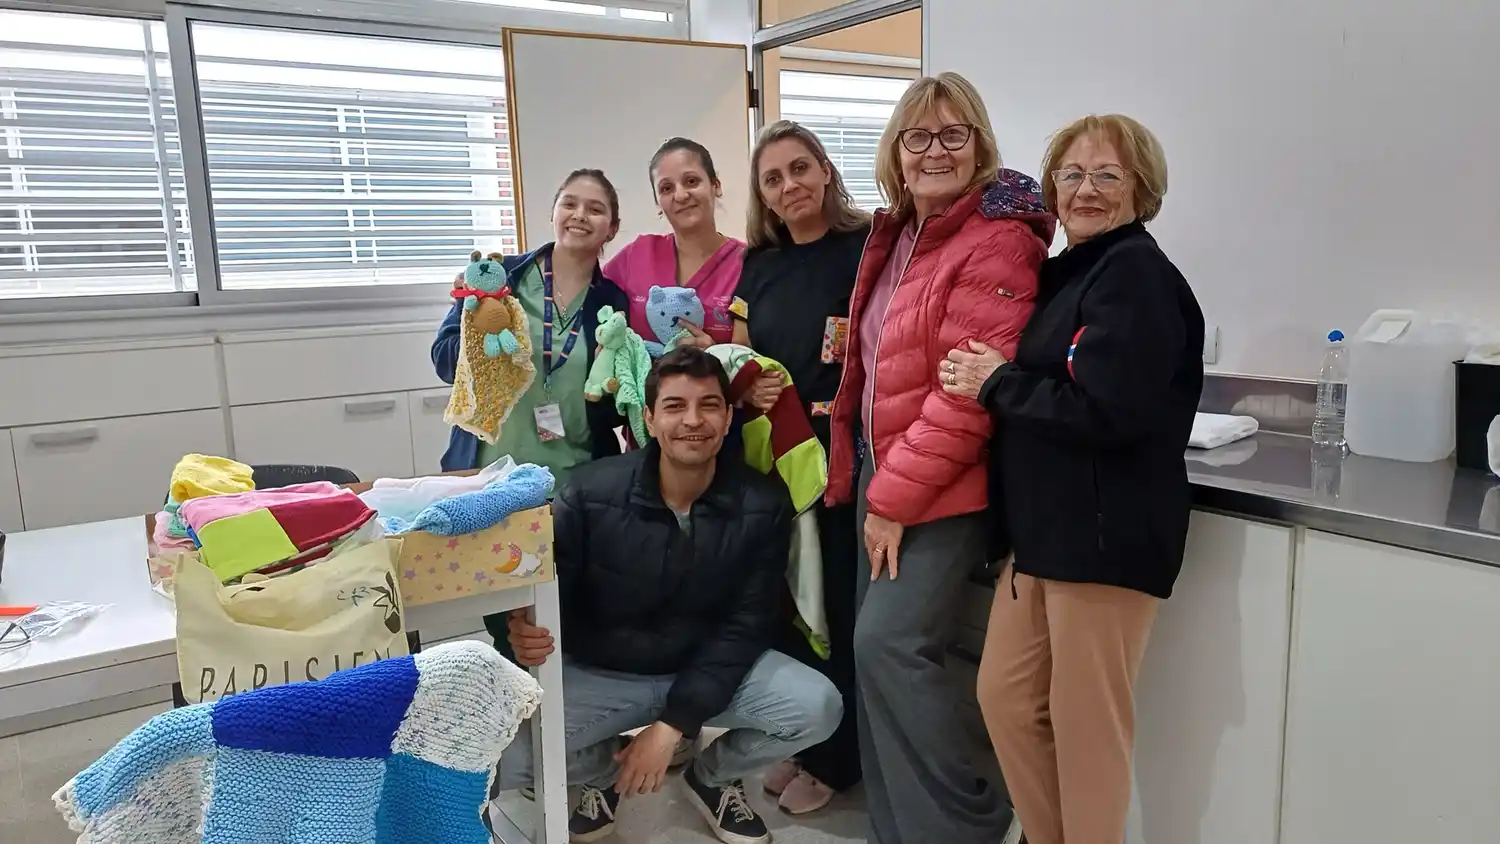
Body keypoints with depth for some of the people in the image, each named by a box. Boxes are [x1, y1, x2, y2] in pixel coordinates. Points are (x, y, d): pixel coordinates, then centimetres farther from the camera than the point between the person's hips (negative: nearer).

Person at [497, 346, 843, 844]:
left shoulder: (762, 505, -14)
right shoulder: (591, 494, -18)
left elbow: (745, 627, -14)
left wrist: (671, 724, -21)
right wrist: (526, 635, -38)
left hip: (712, 668, 1)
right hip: (598, 672, -1)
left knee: (818, 708, -22)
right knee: (507, 757, -25)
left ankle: (713, 777, 12)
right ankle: (603, 772, 14)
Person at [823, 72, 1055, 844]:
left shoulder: (996, 241, -15)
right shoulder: (894, 234, 12)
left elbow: (970, 391, -21)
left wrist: (897, 494, -18)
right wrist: (870, 480, 12)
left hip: (943, 489, -8)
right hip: (883, 472, 8)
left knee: (890, 644, -10)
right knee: (877, 647, 10)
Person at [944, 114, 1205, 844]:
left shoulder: (1136, 272, -13)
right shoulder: (1069, 271, 15)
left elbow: (1105, 413, -23)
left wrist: (996, 384, -12)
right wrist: (993, 380, -4)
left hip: (1106, 534, -9)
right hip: (1044, 525, 9)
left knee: (1085, 722, 4)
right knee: (1006, 697, 15)